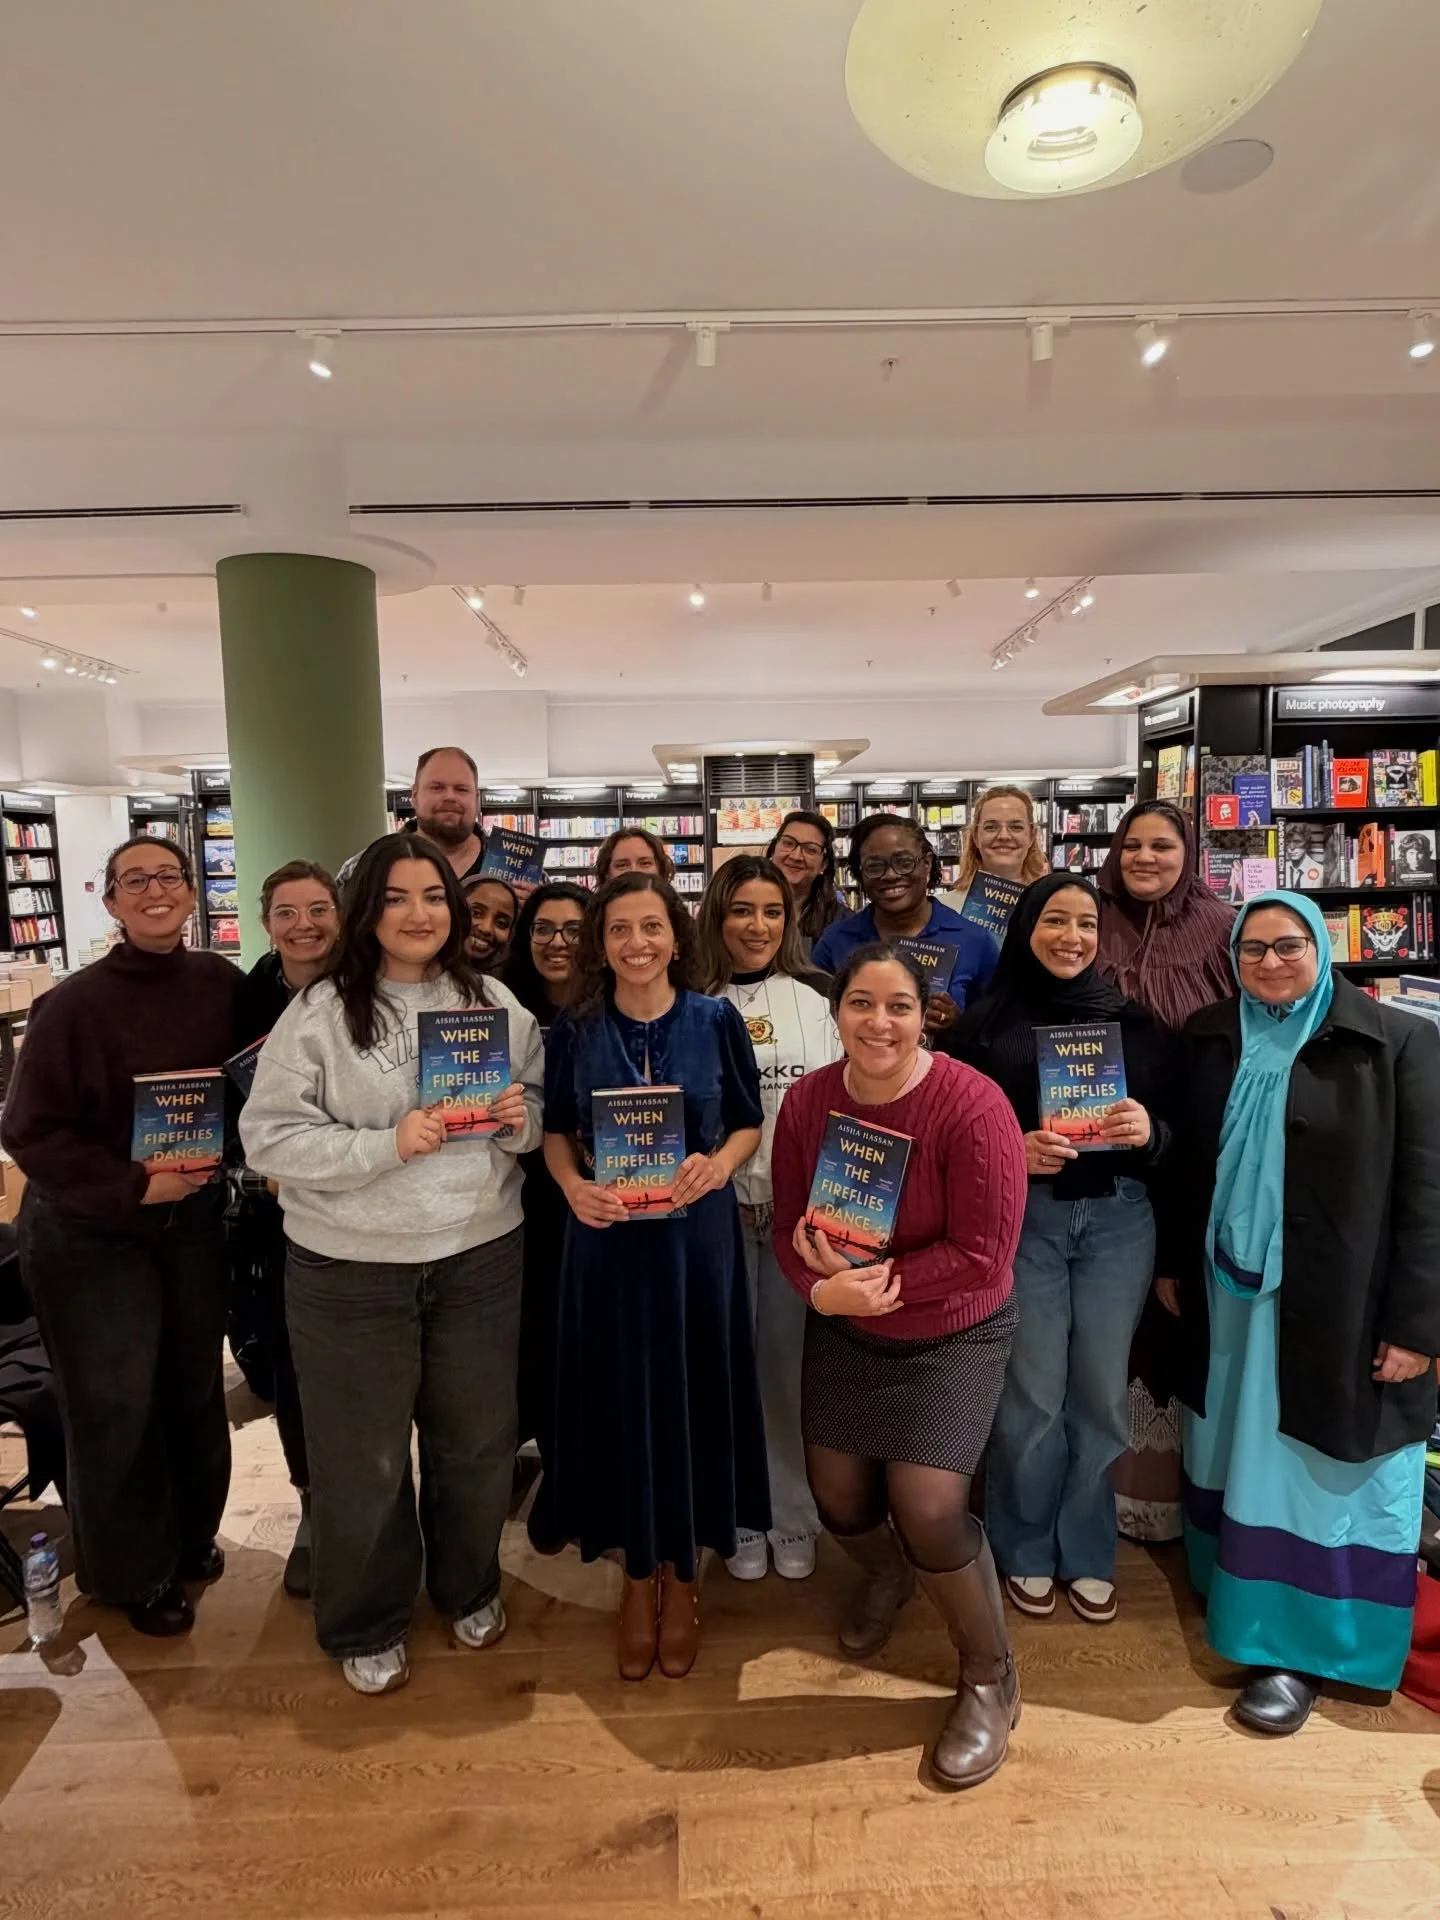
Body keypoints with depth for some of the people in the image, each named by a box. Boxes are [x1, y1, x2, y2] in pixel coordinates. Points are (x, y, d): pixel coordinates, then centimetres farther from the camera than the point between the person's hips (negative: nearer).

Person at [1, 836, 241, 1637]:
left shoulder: (222, 983, -7)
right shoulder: (75, 1004, -18)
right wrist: (132, 1185, -19)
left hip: (195, 1219, 4)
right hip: (91, 1230, -3)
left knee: (196, 1386, 16)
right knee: (115, 1404, 8)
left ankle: (192, 1536, 41)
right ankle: (135, 1572, 32)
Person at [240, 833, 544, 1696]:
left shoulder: (495, 1001, 0)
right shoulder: (318, 1012, -10)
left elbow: (537, 1103, 10)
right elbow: (269, 1137, -12)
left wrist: (521, 1120, -13)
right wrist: (386, 1145, -23)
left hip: (481, 1259, 3)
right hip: (351, 1273, -2)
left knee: (477, 1440, 19)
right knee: (363, 1457, 15)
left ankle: (470, 1589, 47)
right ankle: (367, 1626, 41)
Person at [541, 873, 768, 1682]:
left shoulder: (717, 1021, -5)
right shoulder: (574, 1030, -2)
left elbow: (750, 1124, 2)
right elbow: (556, 1133, 6)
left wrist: (719, 1165, -18)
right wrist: (574, 1186, -13)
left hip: (697, 1232, -1)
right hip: (608, 1234, 1)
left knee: (693, 1393, 10)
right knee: (621, 1397, 10)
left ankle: (684, 1571, 33)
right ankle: (640, 1571, 33)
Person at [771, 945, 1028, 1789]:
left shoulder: (971, 1105, -26)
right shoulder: (807, 1101, -12)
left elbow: (983, 1254, -24)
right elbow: (790, 1227, -6)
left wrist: (875, 1279, -25)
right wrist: (824, 1289, -25)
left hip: (952, 1335, -4)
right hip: (842, 1330, 5)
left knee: (928, 1507, -11)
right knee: (839, 1497, 11)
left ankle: (993, 1680, 22)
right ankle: (888, 1576, 51)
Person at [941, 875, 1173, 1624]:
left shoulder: (1133, 1020, 7)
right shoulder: (983, 1023, -1)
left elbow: (1175, 1128, 8)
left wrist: (1149, 1133, -13)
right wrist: (1011, 1151, -18)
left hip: (1118, 1219, 3)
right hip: (1021, 1219, -2)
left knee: (1101, 1392, 9)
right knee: (1032, 1395, 3)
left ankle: (1086, 1552, 31)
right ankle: (1026, 1551, 28)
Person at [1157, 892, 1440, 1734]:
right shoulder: (1209, 1038, 4)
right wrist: (1171, 1262, 9)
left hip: (1341, 1303, -4)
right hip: (1229, 1293, 4)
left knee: (1321, 1467, 7)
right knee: (1240, 1456, 16)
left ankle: (1299, 1648, 22)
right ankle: (1240, 1595, 36)